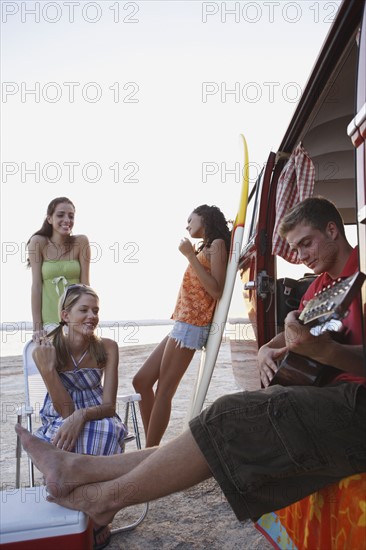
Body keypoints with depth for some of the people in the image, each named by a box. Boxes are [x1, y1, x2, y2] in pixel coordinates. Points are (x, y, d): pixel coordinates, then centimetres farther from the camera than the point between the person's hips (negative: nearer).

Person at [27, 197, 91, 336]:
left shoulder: (81, 242, -3)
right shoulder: (38, 242, -4)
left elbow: (85, 283, -3)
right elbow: (36, 285, -5)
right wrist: (37, 327, -7)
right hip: (50, 320, 0)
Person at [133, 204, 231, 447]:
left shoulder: (217, 244, -4)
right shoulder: (204, 247, 22)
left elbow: (216, 290, -16)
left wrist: (190, 256, -14)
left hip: (191, 326, -10)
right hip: (183, 324, 10)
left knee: (163, 391, -7)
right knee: (141, 381, 10)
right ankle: (151, 449, 16)